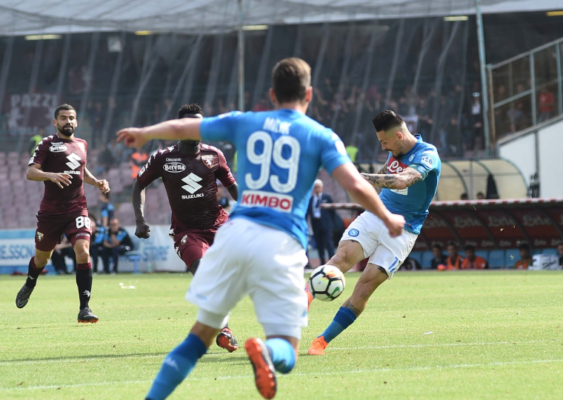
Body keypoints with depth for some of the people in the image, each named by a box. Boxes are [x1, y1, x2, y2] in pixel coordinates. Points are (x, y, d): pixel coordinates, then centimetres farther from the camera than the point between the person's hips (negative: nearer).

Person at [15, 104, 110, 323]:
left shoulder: (82, 145, 13)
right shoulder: (47, 144, -3)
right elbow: (30, 172, -13)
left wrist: (97, 182, 13)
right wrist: (51, 175, -31)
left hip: (77, 209, 2)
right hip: (50, 212, -2)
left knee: (83, 252, -18)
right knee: (42, 257, 12)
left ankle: (84, 309, -17)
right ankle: (29, 286, 47)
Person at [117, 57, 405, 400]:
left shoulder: (244, 123, 16)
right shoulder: (321, 136, 8)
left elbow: (180, 128, 25)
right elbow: (356, 185, -3)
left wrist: (144, 134, 45)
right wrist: (387, 218, 14)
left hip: (236, 232, 3)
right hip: (282, 243, -3)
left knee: (202, 333, 15)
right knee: (286, 352, 0)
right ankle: (265, 351, -36)